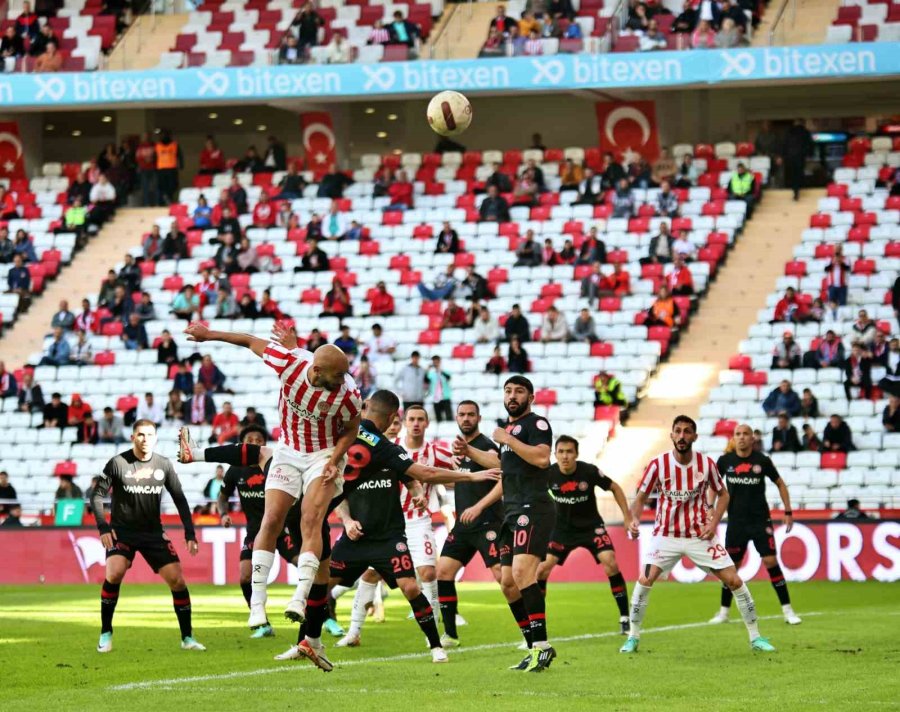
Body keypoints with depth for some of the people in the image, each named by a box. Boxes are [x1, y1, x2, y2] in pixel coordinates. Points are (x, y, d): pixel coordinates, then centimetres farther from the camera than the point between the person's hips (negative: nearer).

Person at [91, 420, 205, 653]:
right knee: (114, 574, -26)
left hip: (153, 532, 3)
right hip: (122, 531, -3)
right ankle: (105, 634, -11)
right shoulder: (118, 463, -9)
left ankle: (187, 637, 6)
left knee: (177, 579, -8)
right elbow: (98, 495, -3)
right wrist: (103, 527, -16)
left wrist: (190, 534, 0)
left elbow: (179, 499, 7)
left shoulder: (164, 465, 1)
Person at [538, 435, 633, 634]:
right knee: (542, 569, -11)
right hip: (562, 527, 2)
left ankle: (624, 619, -9)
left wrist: (627, 518, -4)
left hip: (591, 526, -2)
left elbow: (614, 488, -4)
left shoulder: (589, 471, -19)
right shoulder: (549, 474, -17)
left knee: (610, 563, -20)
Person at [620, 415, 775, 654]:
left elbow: (723, 494, 7)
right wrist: (634, 518, -24)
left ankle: (756, 637, 8)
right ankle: (633, 638, 2)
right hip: (666, 534, -1)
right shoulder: (658, 464, -11)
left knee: (734, 581, -5)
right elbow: (640, 498, -3)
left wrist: (714, 522, -8)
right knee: (645, 581, -15)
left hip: (701, 535, 1)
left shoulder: (706, 464, -8)